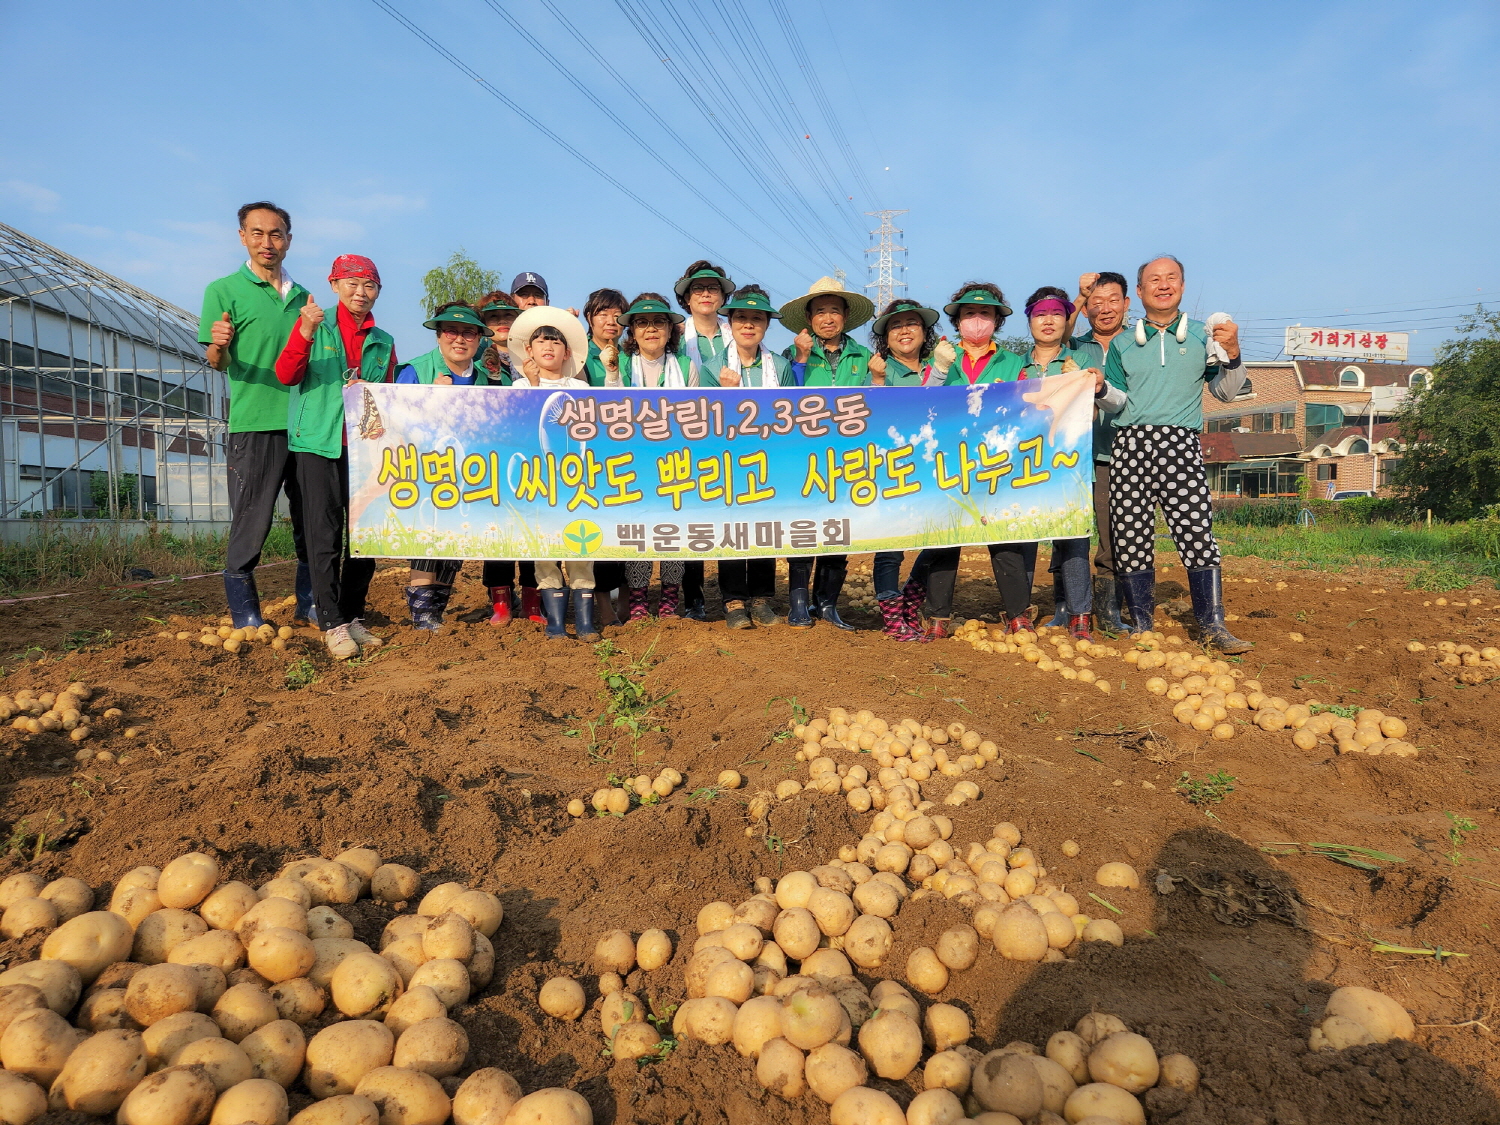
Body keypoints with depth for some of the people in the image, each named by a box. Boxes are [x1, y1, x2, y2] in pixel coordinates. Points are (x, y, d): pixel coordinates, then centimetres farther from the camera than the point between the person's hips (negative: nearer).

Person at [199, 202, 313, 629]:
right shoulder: (224, 290, 3)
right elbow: (218, 363, -4)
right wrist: (218, 346, -25)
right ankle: (246, 617, 7)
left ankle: (310, 606, 21)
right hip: (254, 426, -5)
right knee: (251, 525, -2)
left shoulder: (302, 297, 16)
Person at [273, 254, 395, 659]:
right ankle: (332, 623, 0)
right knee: (324, 535, -5)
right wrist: (304, 334, -24)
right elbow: (285, 375, -10)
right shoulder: (315, 327, 4)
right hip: (318, 443, -4)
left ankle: (353, 616, 18)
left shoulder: (383, 343, 14)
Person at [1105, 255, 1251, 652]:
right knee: (1130, 534, -1)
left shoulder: (1203, 336, 14)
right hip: (1130, 444, 2)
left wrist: (1231, 353, -3)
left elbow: (1226, 392, 12)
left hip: (1180, 444, -1)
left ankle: (1213, 625, -6)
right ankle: (1140, 623, 11)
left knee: (1197, 531, -12)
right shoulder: (1123, 344, 16)